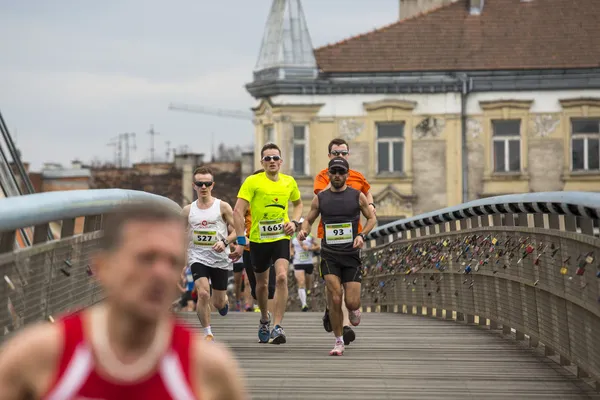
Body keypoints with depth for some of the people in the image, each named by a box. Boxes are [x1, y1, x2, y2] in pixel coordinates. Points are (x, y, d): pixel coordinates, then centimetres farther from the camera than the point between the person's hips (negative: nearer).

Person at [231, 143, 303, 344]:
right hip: (258, 239, -1)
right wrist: (241, 241, -17)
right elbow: (238, 211, -13)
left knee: (281, 277, -21)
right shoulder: (253, 182, -9)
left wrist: (294, 222, 3)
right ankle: (264, 319, 41)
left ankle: (277, 327, -19)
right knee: (262, 284, 13)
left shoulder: (289, 182, 3)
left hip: (281, 238, 1)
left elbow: (298, 203, 23)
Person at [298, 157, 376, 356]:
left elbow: (371, 218, 12)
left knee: (352, 302, -5)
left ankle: (354, 309, 34)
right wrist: (304, 230, -9)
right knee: (334, 300, -12)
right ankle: (339, 341, 3)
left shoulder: (357, 196, 2)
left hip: (352, 255, 0)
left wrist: (361, 235, -6)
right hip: (329, 255, 0)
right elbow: (309, 220, 14)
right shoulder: (320, 198, 5)